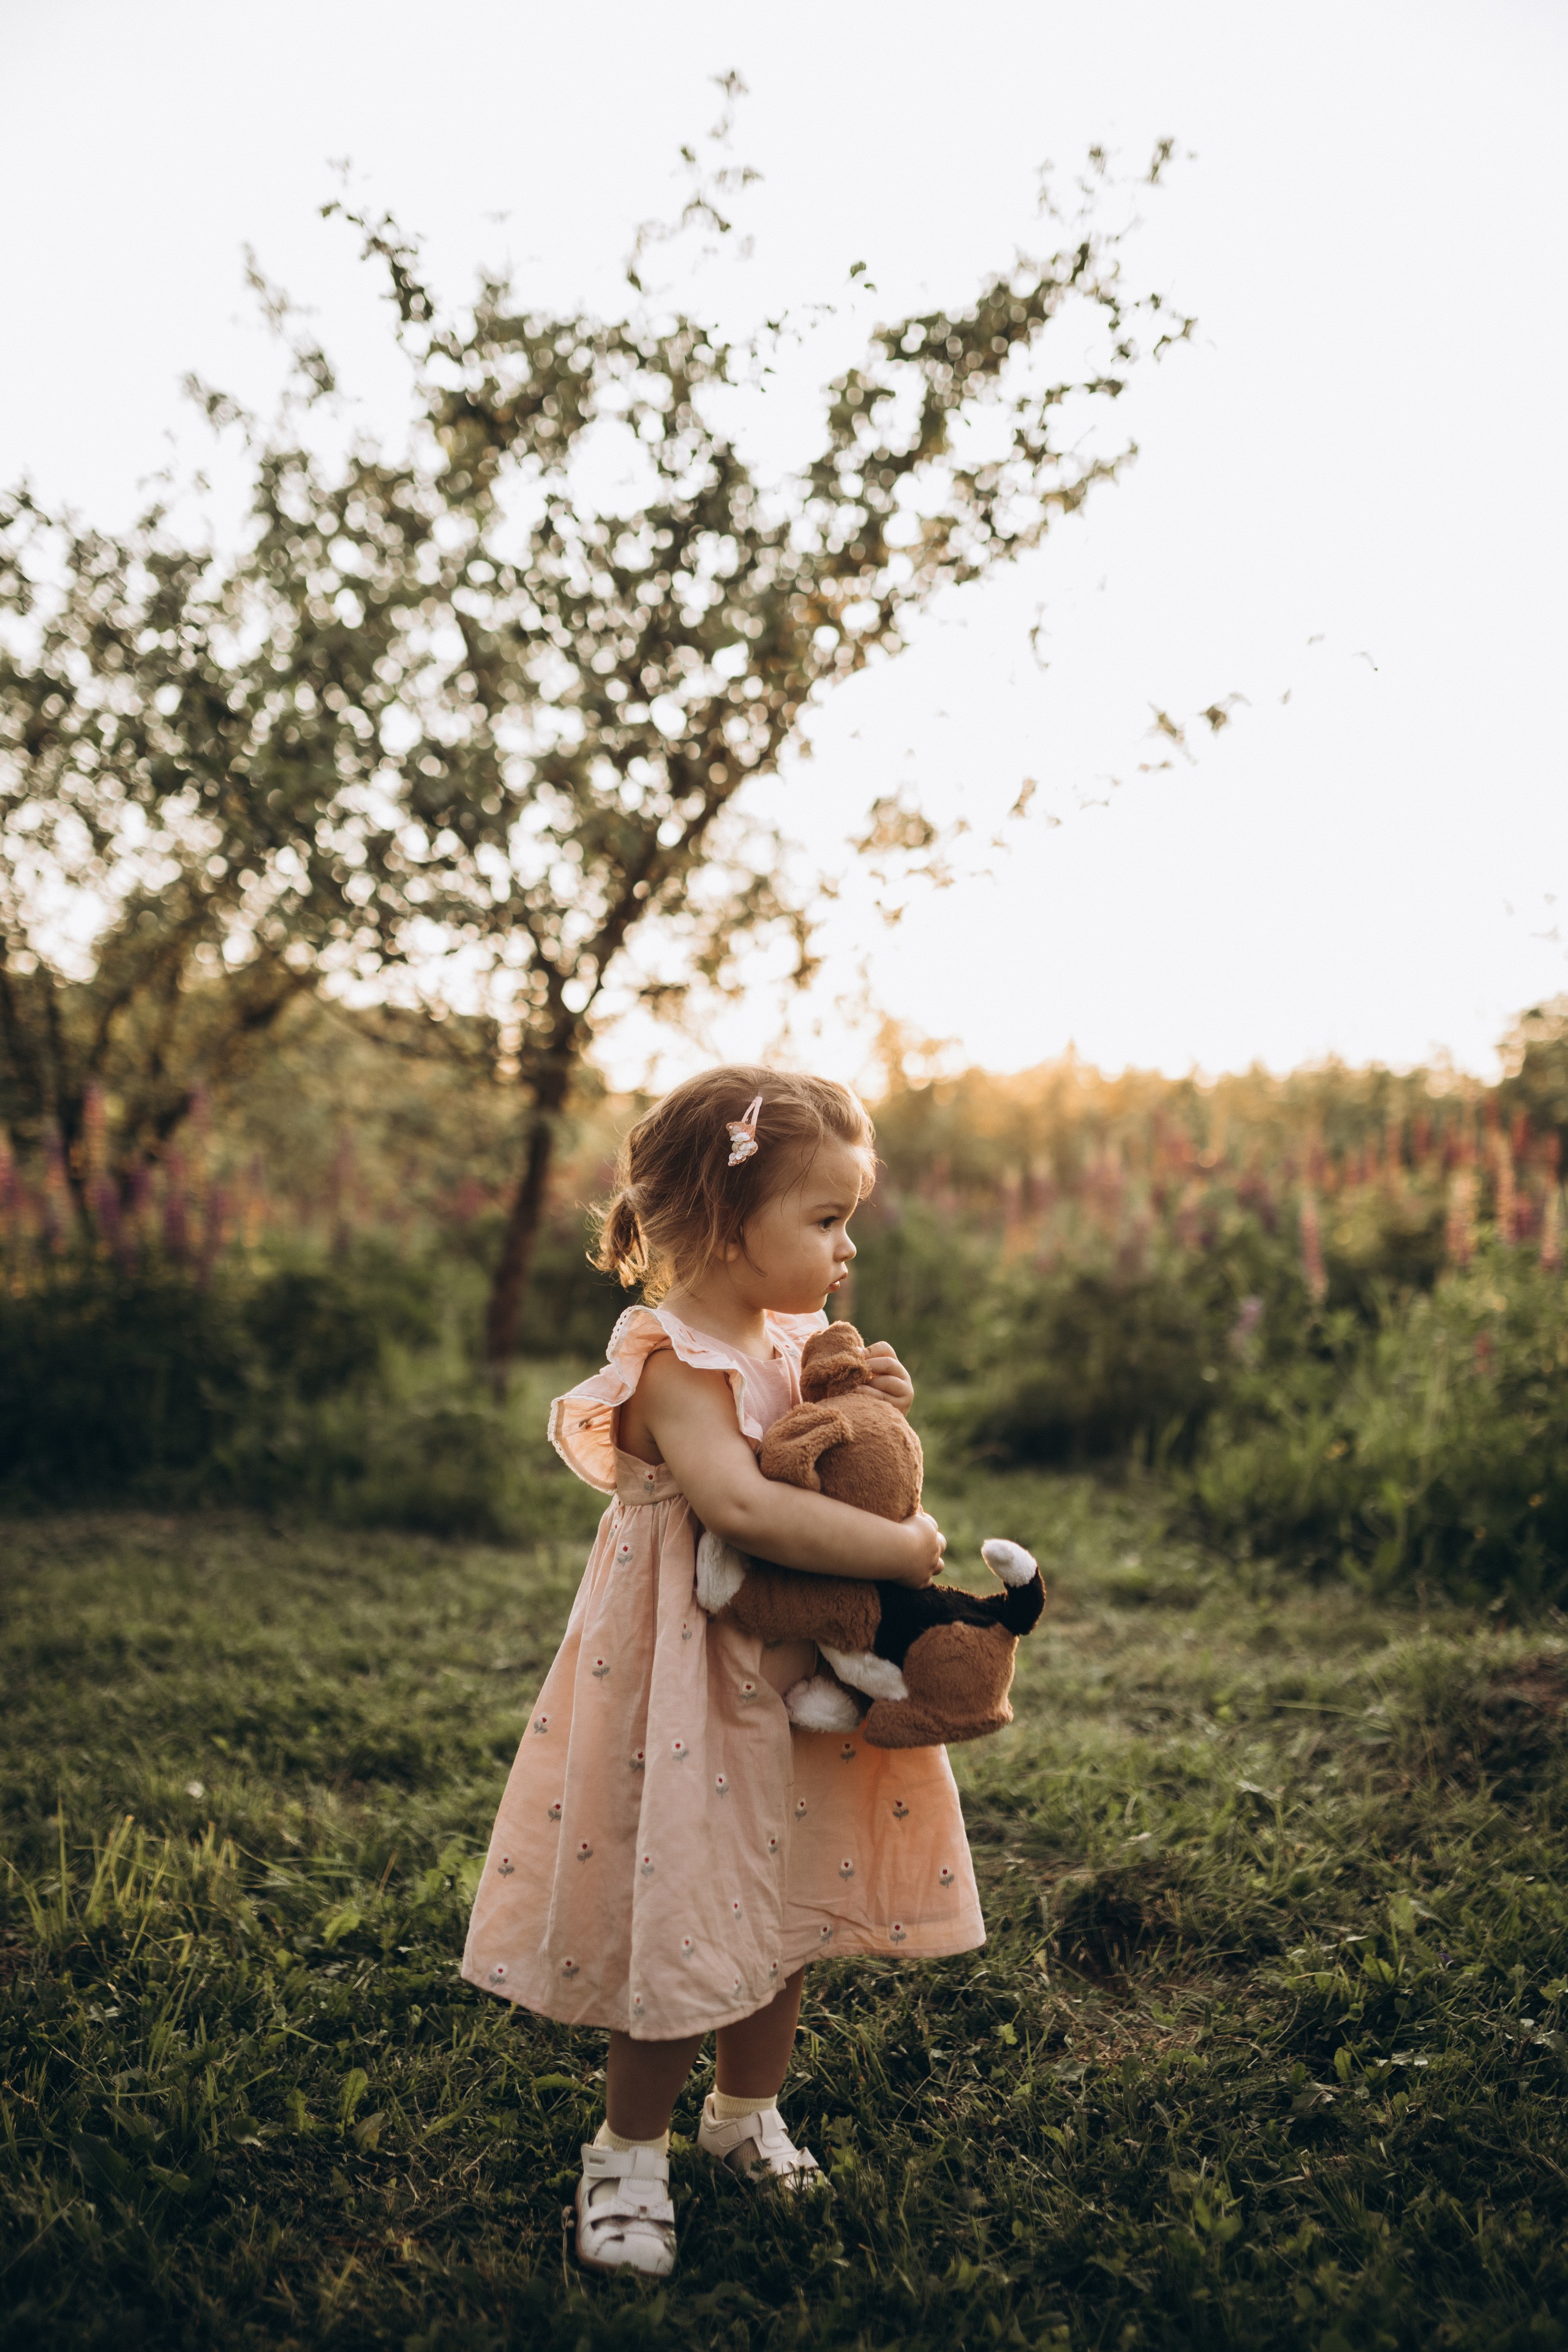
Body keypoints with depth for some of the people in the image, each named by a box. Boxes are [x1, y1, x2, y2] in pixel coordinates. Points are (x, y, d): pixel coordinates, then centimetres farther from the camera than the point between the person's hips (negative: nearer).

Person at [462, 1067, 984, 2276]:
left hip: (802, 1676, 8)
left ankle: (748, 2109, 42)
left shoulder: (799, 1341, 4)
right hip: (694, 1683, -8)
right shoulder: (679, 1367, -22)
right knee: (683, 1914, 3)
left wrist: (874, 1409, -2)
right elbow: (741, 1504, -38)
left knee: (787, 1901, 19)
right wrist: (903, 1547, -32)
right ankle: (631, 2152, 26)